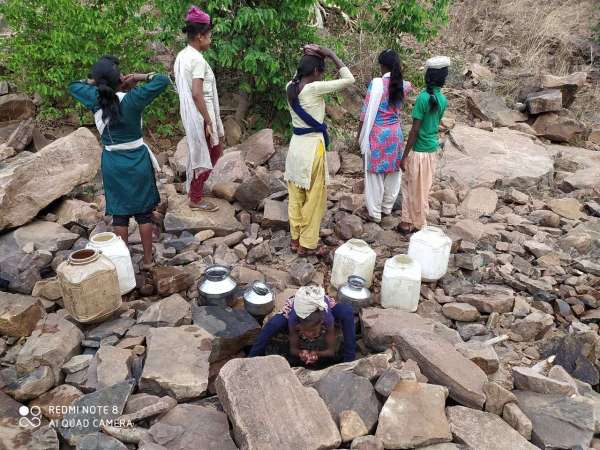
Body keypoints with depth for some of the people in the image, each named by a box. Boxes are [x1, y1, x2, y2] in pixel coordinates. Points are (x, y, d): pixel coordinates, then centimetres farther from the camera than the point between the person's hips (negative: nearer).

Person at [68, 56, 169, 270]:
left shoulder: (95, 99, -6)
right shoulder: (132, 99, -16)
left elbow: (73, 86, 14)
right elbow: (163, 80, -14)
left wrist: (96, 82, 6)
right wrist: (140, 77, -5)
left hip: (112, 163, 3)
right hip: (137, 161, -2)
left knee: (119, 213, 11)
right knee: (144, 211, 9)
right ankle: (148, 259, 17)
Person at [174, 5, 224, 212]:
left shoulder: (181, 56, 10)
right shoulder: (198, 60, -19)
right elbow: (197, 93, -26)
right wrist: (208, 120, -21)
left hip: (189, 113, 10)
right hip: (200, 116, -10)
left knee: (215, 150, 22)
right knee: (203, 155, 3)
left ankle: (193, 186, 33)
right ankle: (195, 199, 15)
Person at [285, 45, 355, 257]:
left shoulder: (290, 87, 2)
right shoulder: (314, 89, -18)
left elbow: (298, 76, 29)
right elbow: (349, 79, -11)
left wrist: (306, 57, 16)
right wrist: (331, 54, -5)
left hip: (296, 145, 8)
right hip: (312, 146, -7)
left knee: (296, 196, 16)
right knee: (314, 198, 5)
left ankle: (296, 238, 28)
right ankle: (308, 244, 15)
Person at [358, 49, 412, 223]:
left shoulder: (376, 83, -15)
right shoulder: (403, 85, 2)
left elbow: (366, 112, -13)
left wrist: (360, 135, -3)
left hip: (378, 133, -5)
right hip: (396, 132, 5)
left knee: (375, 173, 5)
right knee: (393, 171, 16)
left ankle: (375, 212, 13)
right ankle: (387, 207, 30)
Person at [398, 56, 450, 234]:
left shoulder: (423, 97, -19)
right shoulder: (443, 100, 2)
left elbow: (415, 130, -19)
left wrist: (405, 156, -14)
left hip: (419, 151, -7)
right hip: (432, 149, 7)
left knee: (416, 189, 7)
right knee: (423, 188, 17)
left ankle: (412, 223, 20)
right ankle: (410, 220, 30)